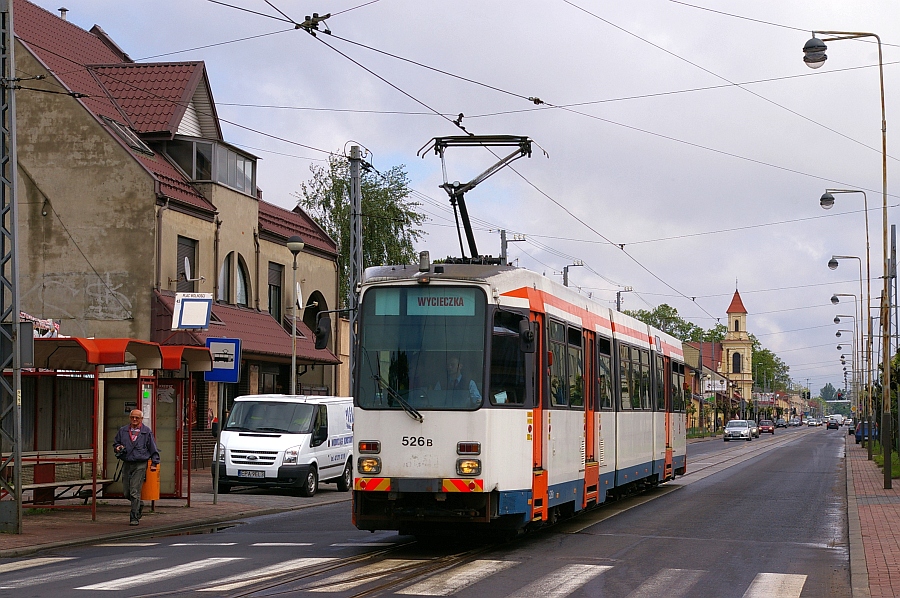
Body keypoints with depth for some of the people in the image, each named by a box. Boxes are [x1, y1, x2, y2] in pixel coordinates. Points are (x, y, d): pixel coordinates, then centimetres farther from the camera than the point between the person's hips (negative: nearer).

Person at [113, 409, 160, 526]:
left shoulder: (146, 431, 3)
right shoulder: (123, 430, 11)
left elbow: (153, 448, 5)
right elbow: (115, 443, 22)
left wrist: (154, 463, 0)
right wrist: (117, 447, -1)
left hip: (140, 465, -4)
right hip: (126, 464, 4)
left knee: (135, 492, -9)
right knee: (126, 492, 7)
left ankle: (135, 518, -4)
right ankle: (140, 504, 36)